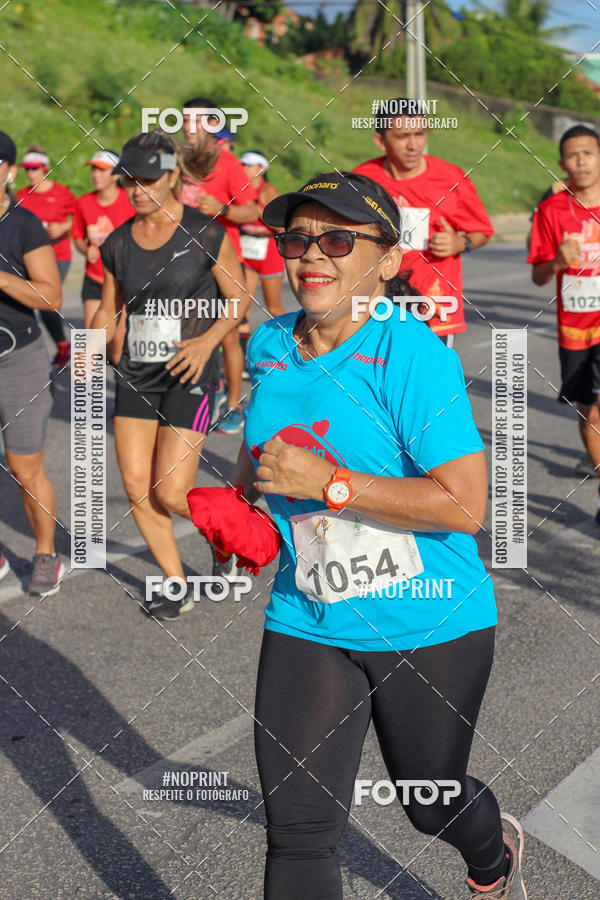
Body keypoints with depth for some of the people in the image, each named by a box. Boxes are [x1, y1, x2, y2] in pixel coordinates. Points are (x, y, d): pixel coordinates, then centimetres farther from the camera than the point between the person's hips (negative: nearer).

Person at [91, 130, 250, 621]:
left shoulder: (205, 234, -9)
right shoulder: (117, 243, 4)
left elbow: (240, 299, -3)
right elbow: (109, 311, 14)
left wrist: (207, 341, -18)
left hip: (187, 376, -5)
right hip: (135, 374, 5)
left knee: (171, 495, -9)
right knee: (136, 488, 2)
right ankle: (176, 586, 20)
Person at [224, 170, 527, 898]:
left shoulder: (411, 353, -19)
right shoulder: (269, 346, 2)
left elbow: (465, 505, -24)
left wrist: (326, 483, -25)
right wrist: (240, 494, 7)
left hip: (428, 625, -4)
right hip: (306, 623, 5)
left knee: (431, 805, 18)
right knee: (296, 830, -2)